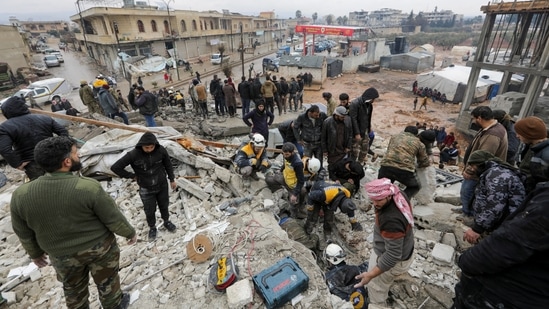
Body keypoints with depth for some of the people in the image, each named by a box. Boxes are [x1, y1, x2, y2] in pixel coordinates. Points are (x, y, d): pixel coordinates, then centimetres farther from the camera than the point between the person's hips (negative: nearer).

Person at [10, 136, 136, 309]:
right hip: (100, 247, -2)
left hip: (62, 255, 3)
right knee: (107, 281, 22)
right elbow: (114, 219, -18)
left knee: (74, 289, 27)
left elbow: (24, 234, -1)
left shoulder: (21, 195, -17)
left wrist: (35, 253, 17)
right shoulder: (89, 188, -29)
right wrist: (130, 233, 0)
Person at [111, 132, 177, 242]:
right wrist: (132, 176, -9)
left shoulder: (161, 150, -18)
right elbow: (115, 167, -14)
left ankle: (166, 222, 48)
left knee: (164, 206, 21)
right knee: (150, 211, 15)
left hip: (162, 185, 2)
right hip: (146, 189, -1)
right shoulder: (133, 155, -24)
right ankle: (152, 228, 42)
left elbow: (168, 165, -1)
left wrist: (172, 180, 6)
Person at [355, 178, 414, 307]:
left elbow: (393, 255, -36)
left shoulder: (391, 220, -44)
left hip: (394, 260, -9)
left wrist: (371, 274, -32)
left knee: (376, 288, 16)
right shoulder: (399, 195, -17)